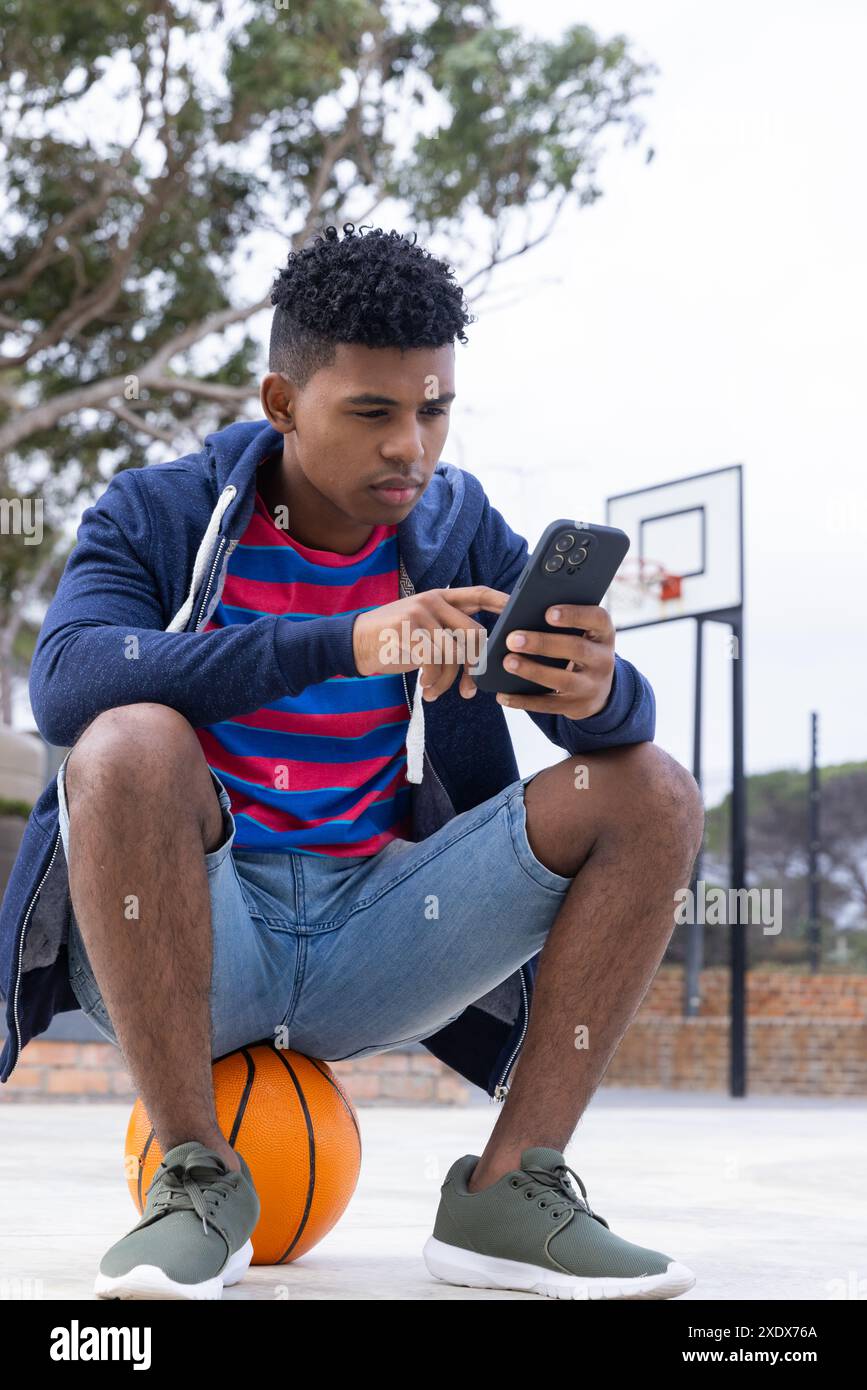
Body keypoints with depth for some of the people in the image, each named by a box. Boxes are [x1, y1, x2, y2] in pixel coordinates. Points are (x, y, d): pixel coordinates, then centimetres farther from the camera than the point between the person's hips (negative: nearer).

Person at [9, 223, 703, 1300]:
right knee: (131, 747, -33)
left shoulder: (460, 532, 5)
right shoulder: (159, 517, -4)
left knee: (653, 793, -12)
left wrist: (597, 691, -31)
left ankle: (508, 1189, -14)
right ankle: (196, 1176, -21)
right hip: (180, 947, -3)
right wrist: (347, 642, -34)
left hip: (373, 944, 3)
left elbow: (621, 717, -3)